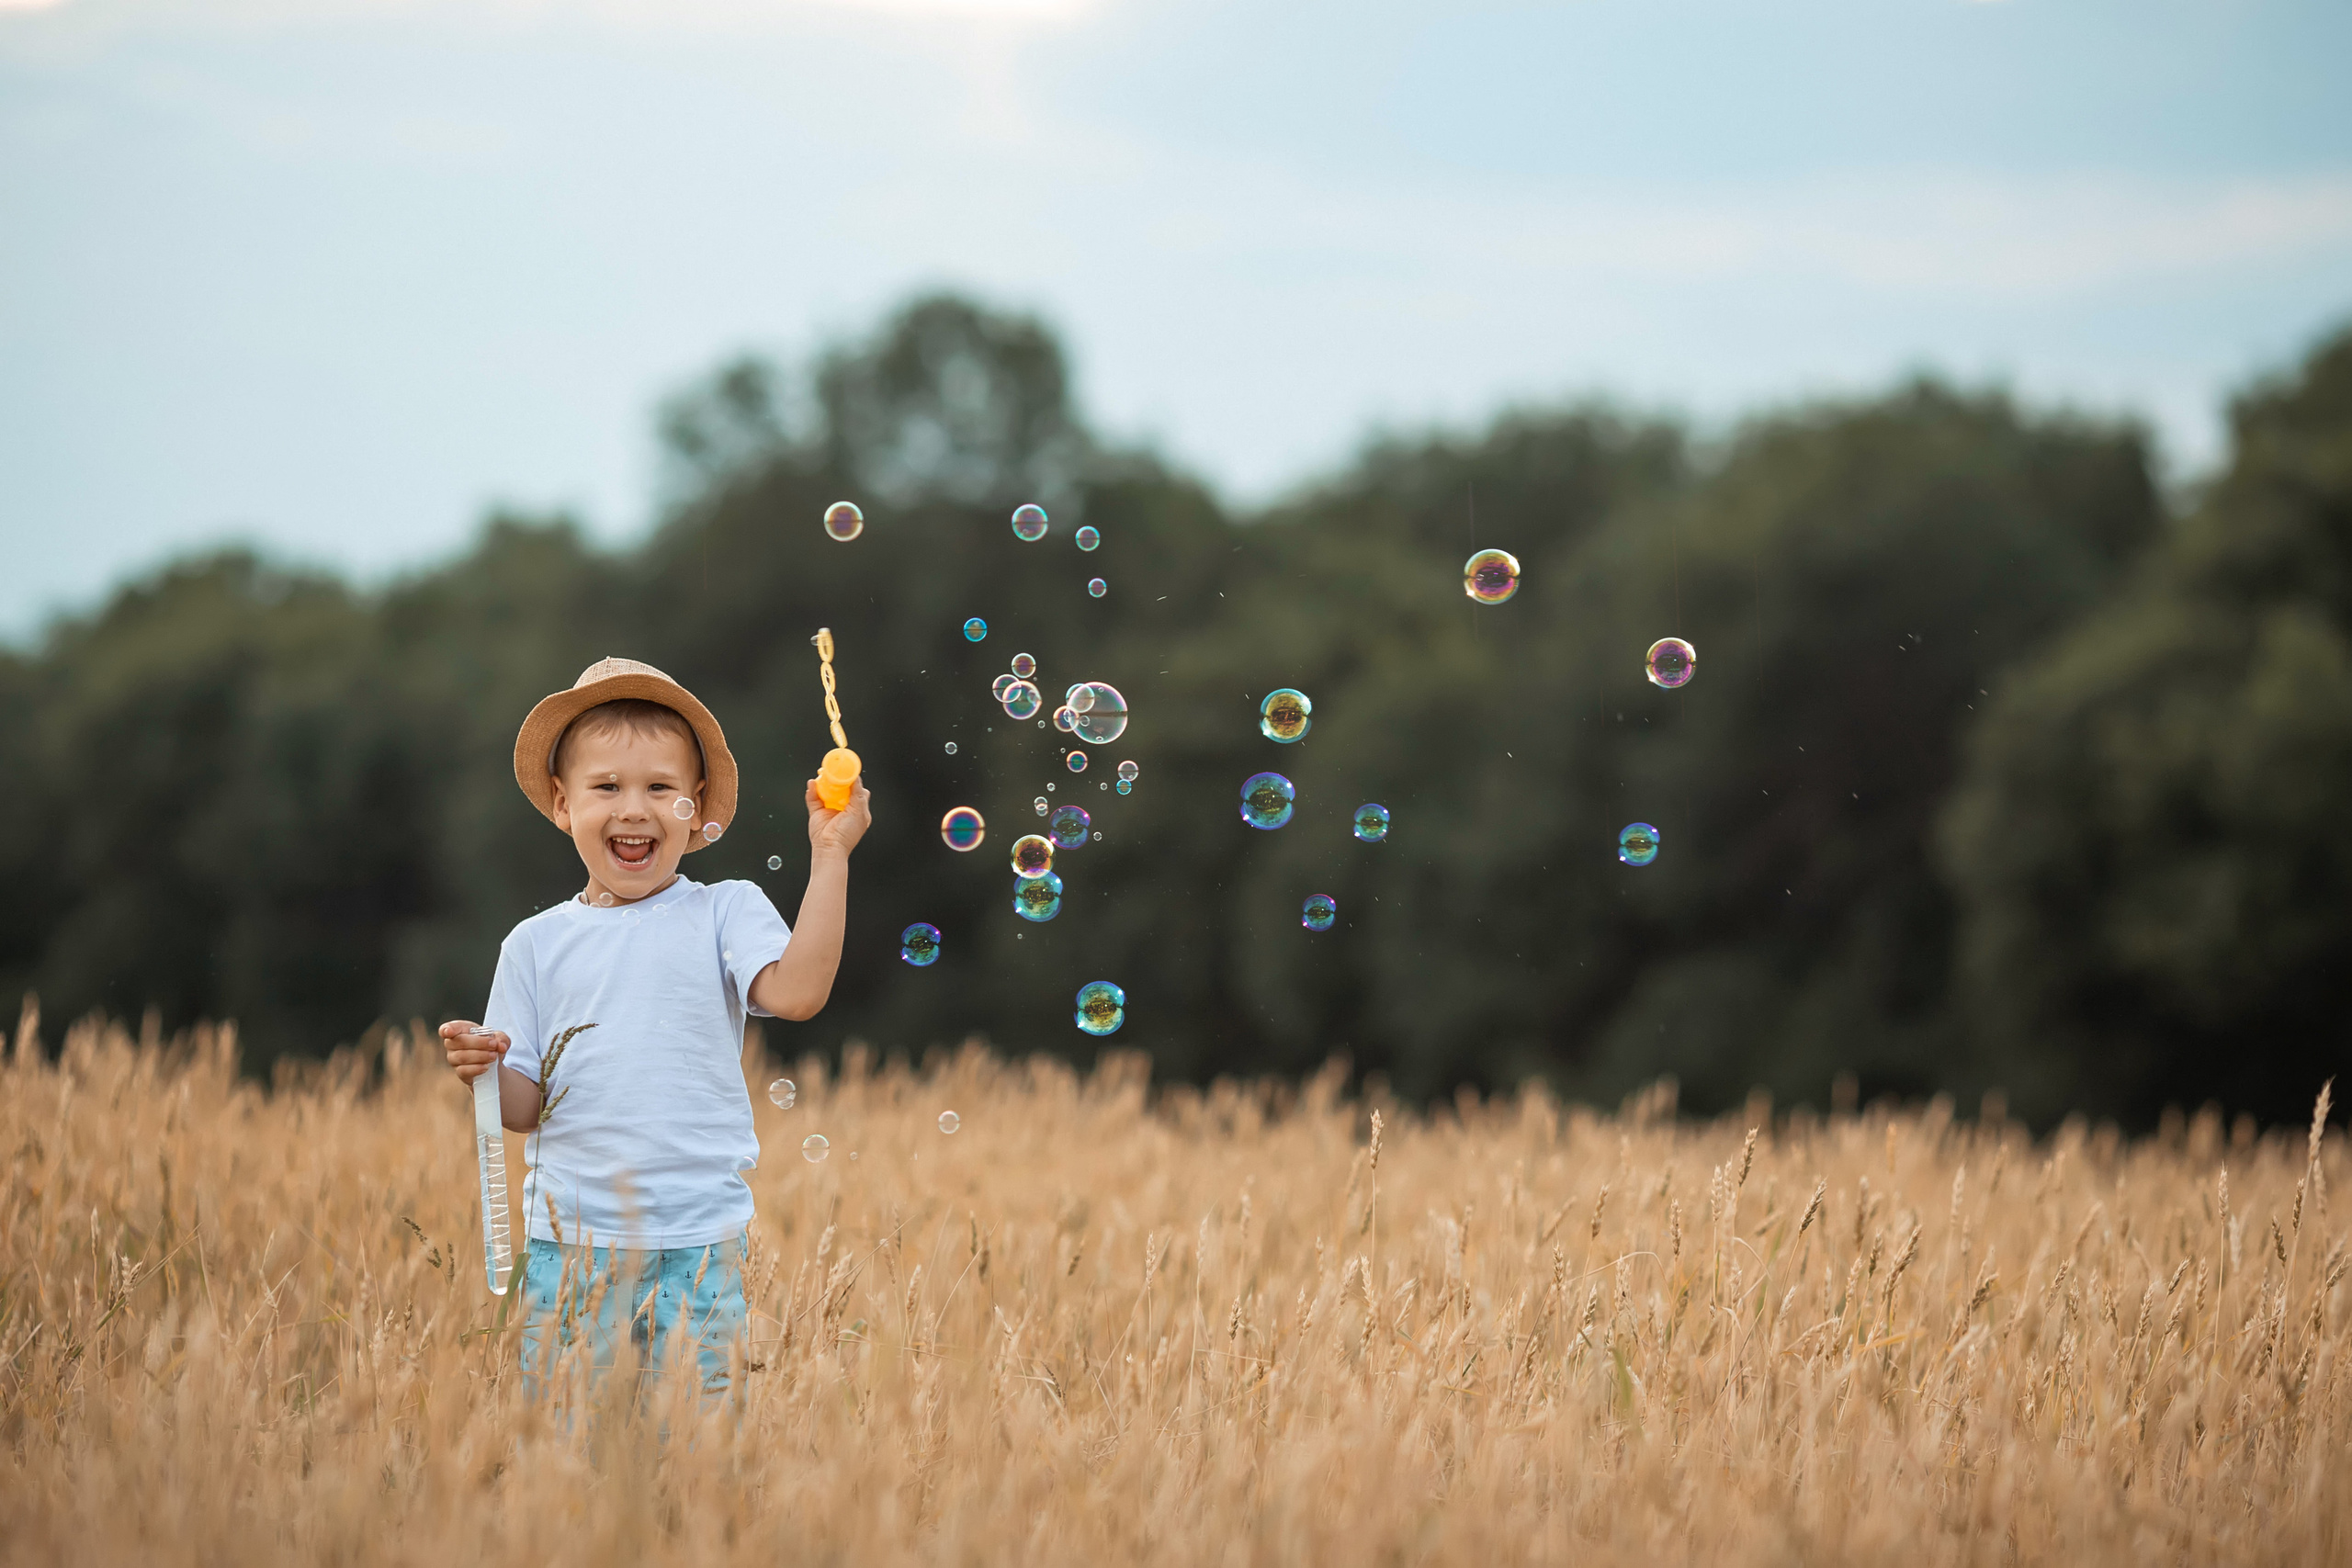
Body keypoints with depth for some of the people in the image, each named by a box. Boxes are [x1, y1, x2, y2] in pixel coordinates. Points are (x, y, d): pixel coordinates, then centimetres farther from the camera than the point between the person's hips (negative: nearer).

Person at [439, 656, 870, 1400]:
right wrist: (485, 1069, -16)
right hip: (569, 1243, 2)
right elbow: (526, 1108, 6)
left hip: (698, 1247, -1)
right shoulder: (537, 943, 7)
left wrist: (829, 858, -16)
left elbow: (797, 991, -17)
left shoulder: (725, 913, 3)